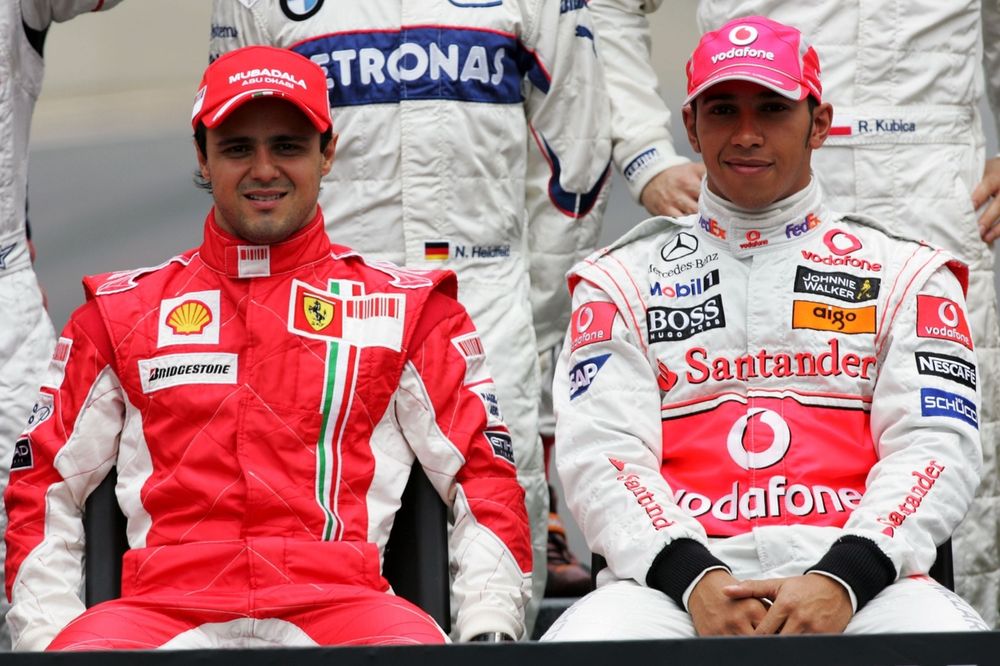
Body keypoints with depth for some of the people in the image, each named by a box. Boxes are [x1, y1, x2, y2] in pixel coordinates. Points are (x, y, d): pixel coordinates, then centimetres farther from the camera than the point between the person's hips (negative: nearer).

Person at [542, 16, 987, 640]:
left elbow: (937, 445, 4)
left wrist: (842, 581, -15)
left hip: (856, 568, 0)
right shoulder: (622, 278, 18)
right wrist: (692, 578, -15)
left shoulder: (904, 271, 17)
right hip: (673, 578, 0)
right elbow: (599, 451, 4)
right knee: (584, 645, -34)